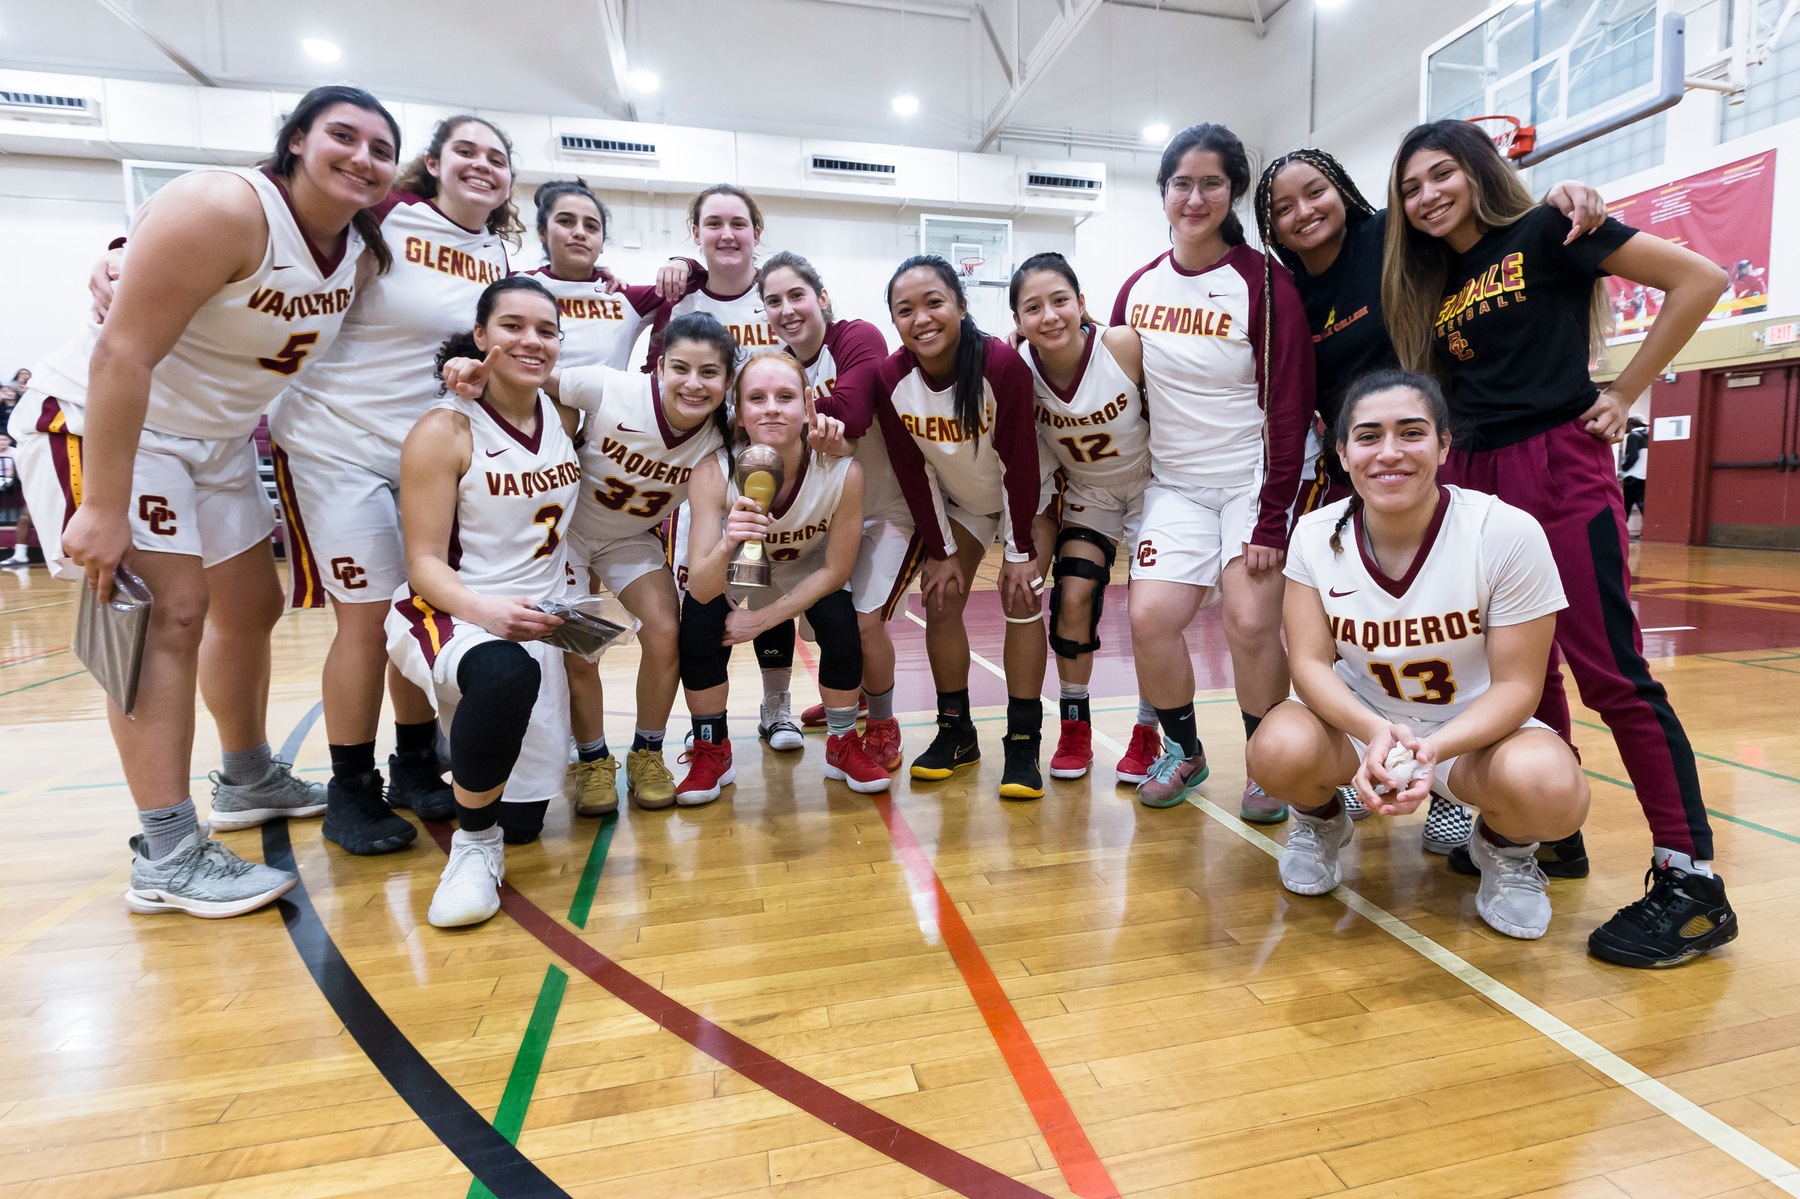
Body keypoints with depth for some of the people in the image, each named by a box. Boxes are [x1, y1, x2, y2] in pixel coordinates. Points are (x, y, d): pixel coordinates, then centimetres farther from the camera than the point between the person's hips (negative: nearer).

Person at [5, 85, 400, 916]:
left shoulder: (361, 251, 0)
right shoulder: (222, 210, -24)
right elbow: (122, 352, -27)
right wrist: (103, 508, -30)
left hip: (216, 437, 9)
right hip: (100, 421, -8)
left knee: (251, 607, 14)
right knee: (170, 609, -17)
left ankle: (248, 780, 33)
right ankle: (166, 856, -11)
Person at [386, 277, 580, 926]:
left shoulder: (565, 413, 3)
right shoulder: (444, 429, -12)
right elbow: (425, 564, -14)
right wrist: (487, 611, -33)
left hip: (531, 624, 5)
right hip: (446, 615, -5)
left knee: (524, 820, 7)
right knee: (506, 674, -43)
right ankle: (474, 843, -17)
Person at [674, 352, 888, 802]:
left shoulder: (843, 473, -33)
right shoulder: (714, 472, -34)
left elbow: (835, 570, -19)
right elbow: (702, 590, -37)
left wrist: (762, 619, -22)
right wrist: (726, 545, -57)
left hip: (810, 572, 0)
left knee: (842, 629, -23)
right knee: (699, 623, -24)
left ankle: (843, 744, 3)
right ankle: (711, 751, 0)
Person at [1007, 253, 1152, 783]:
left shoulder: (1125, 345, -27)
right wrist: (1037, 527, -9)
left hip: (1150, 485, -2)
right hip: (1087, 492, 2)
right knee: (1071, 599, -8)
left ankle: (1148, 733, 13)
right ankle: (1074, 728, 12)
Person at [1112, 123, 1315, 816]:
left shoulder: (1264, 284, -7)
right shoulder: (1139, 287, 5)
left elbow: (1289, 408, -10)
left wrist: (1272, 518, -15)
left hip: (1255, 480, -3)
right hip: (1175, 484, 4)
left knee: (1251, 622, -11)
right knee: (1151, 618, -9)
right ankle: (1183, 751, 15)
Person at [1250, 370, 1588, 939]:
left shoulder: (1508, 534, -19)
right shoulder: (1315, 534, -13)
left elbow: (1516, 683, -15)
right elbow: (1310, 663, -14)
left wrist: (1435, 749, -33)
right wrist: (1374, 732, -34)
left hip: (1475, 726, -1)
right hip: (1358, 720, 1)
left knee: (1549, 789, -33)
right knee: (1280, 750, -31)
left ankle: (1505, 850, 7)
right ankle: (1321, 821, 8)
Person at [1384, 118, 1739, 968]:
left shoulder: (1546, 234, 2)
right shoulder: (1433, 286, 18)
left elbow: (1698, 279, 0)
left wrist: (1625, 394, -4)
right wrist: (1443, 462, 7)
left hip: (1558, 469, -6)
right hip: (1474, 480, 6)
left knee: (1610, 668, -9)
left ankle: (1694, 881, 0)